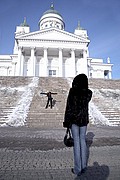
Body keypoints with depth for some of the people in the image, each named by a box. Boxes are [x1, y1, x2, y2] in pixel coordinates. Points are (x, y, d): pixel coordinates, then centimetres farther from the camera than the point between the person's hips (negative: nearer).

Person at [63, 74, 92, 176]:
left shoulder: (73, 91, -12)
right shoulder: (89, 93, -2)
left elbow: (69, 107, -12)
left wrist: (66, 121, -4)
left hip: (74, 119, -3)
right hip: (84, 119, 4)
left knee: (76, 142, 4)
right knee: (83, 141, 15)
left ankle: (77, 169, 13)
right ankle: (84, 166, 25)